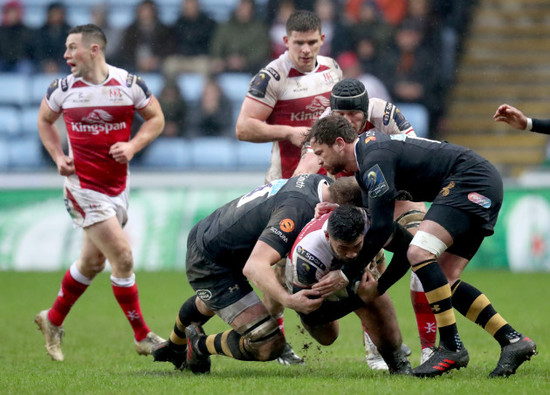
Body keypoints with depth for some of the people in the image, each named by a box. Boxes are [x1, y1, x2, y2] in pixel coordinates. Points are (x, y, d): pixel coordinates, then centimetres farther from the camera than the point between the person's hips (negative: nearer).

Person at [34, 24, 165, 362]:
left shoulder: (129, 84, -6)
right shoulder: (64, 88, -5)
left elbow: (156, 118, 5)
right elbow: (45, 120, 13)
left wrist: (132, 146, -11)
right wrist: (58, 157, -1)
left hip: (117, 184, 3)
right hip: (83, 185, -3)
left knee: (93, 262, 14)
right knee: (122, 257, -11)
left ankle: (53, 320, 34)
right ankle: (143, 337, 0)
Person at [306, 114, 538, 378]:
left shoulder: (375, 160, -18)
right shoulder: (364, 160, 15)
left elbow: (381, 227, -19)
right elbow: (373, 219, 23)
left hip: (471, 181, -11)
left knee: (420, 252, -24)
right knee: (443, 280, 7)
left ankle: (452, 347, -22)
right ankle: (513, 341, 3)